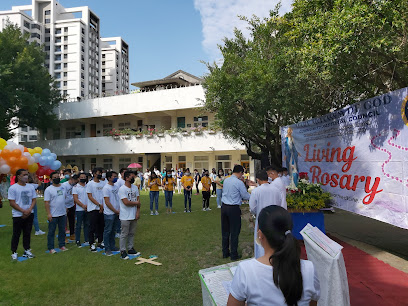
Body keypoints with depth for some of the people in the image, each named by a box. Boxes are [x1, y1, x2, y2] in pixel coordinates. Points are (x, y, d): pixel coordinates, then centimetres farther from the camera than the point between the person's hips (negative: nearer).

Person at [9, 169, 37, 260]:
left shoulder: (30, 187, 5)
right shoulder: (13, 188, -8)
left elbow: (34, 199, 6)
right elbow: (12, 203, -11)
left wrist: (29, 210, -10)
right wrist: (23, 211, -15)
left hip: (29, 214, 4)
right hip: (18, 215, -4)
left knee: (27, 233, 12)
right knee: (16, 234, 5)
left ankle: (27, 250, 23)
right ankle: (14, 252, 17)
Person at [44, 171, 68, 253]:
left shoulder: (63, 187, 7)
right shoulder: (48, 189, -9)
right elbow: (46, 202, -11)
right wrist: (48, 213, -17)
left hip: (63, 214, 5)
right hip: (53, 215, -5)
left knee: (62, 230, 13)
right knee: (51, 231, 3)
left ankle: (62, 245, 24)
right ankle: (50, 248, 12)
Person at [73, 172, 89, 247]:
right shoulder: (75, 187, -2)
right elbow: (75, 199, -8)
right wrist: (83, 206, -16)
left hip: (88, 209, 4)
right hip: (79, 209, -4)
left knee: (87, 224, 10)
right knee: (78, 225, 3)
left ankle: (86, 240, 19)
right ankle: (77, 241, 12)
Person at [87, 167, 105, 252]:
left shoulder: (102, 183, 8)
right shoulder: (90, 184, -7)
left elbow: (104, 196, 10)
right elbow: (90, 197, -11)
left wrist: (103, 206, -1)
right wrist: (99, 204, -14)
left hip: (102, 209, 5)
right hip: (93, 209, -5)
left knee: (101, 226, 12)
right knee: (92, 227, 1)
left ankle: (100, 242, 25)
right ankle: (92, 244, 12)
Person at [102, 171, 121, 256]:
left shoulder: (116, 187, 10)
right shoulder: (106, 188, -12)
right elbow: (107, 202, -15)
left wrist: (119, 210, 6)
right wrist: (116, 211, -12)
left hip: (117, 213, 7)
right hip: (109, 213, -7)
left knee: (113, 231, 16)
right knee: (108, 231, 3)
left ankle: (112, 246, 27)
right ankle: (107, 249, 11)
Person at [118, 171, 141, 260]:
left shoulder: (135, 188, 7)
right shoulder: (122, 189, -15)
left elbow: (138, 200, 8)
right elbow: (126, 202, -22)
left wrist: (138, 211, -2)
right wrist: (136, 203, -8)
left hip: (134, 215, 7)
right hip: (125, 216, -6)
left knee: (132, 233, 15)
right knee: (124, 234, 3)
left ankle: (130, 248, 27)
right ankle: (123, 251, 14)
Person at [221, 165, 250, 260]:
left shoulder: (226, 180, 6)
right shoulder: (239, 182, -13)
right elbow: (246, 196, -5)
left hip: (224, 207, 6)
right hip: (234, 209, -6)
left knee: (225, 231, 14)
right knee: (234, 232, 6)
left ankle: (225, 253, 25)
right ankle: (234, 255, 15)